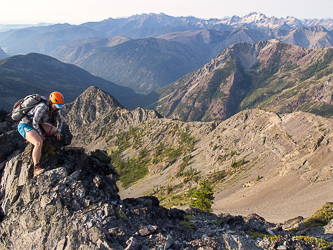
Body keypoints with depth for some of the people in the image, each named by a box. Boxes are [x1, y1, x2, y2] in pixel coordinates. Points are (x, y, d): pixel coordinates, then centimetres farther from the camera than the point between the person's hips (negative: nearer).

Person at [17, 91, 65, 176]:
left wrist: (58, 132, 8)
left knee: (55, 131, 2)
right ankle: (36, 169, -33)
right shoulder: (43, 107, -27)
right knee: (38, 143, -31)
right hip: (25, 126, -9)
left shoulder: (53, 108, 0)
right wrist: (40, 135, -15)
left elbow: (60, 119, 16)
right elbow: (35, 122, -24)